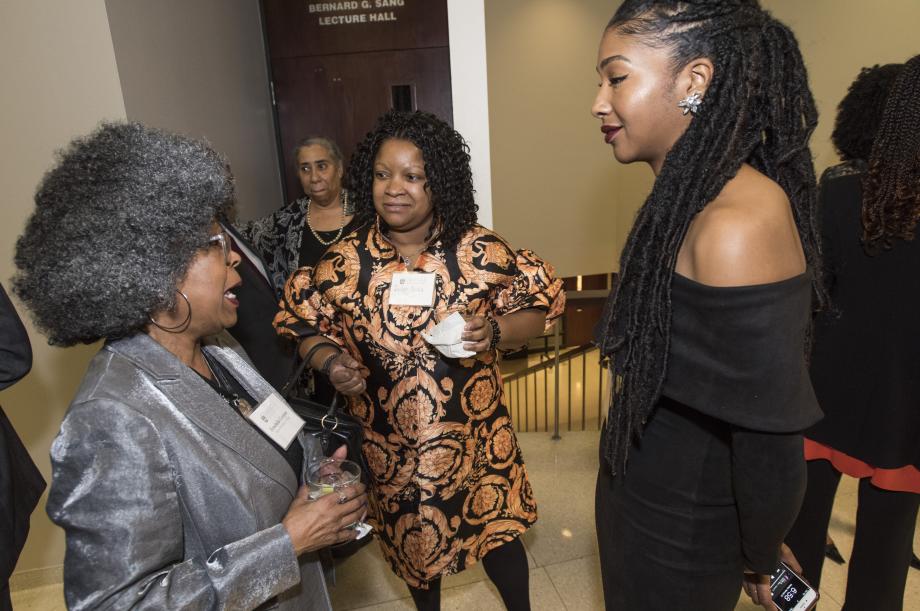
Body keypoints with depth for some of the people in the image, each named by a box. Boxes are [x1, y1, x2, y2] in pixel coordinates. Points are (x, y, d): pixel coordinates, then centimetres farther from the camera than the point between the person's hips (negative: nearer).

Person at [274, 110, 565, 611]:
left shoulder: (480, 252, -13)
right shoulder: (343, 263, -9)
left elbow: (537, 311, -5)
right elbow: (308, 330, 3)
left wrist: (494, 331, -24)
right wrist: (331, 362, -16)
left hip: (475, 437, -1)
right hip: (392, 447, 2)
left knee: (498, 531, 17)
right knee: (414, 544, 24)